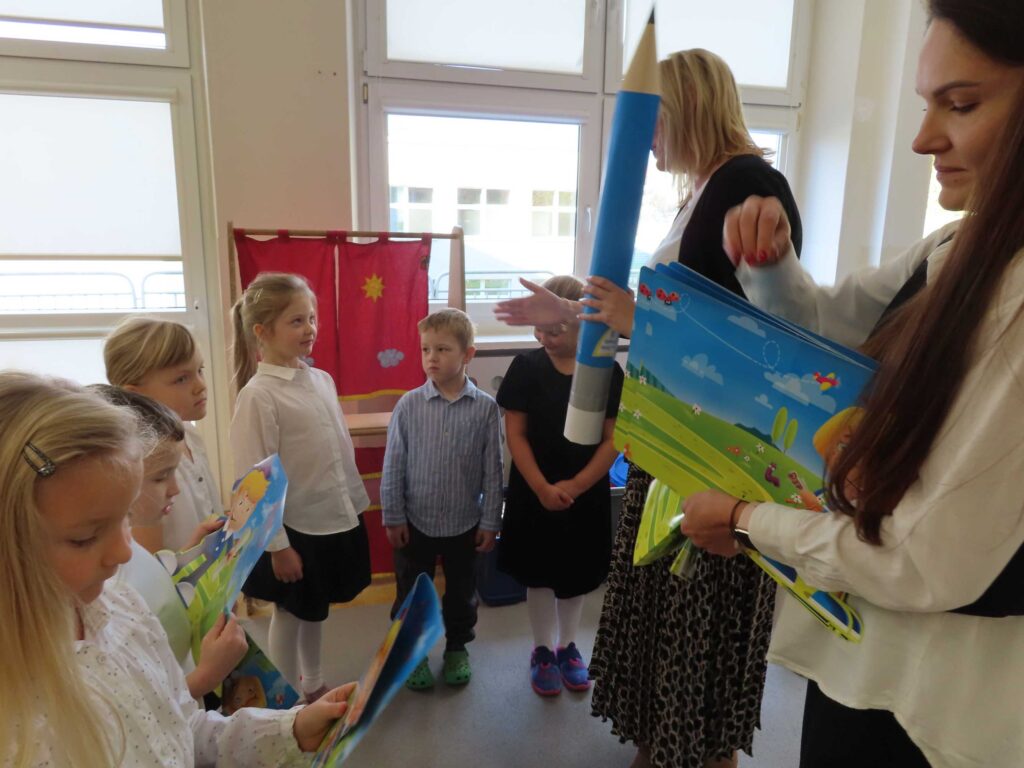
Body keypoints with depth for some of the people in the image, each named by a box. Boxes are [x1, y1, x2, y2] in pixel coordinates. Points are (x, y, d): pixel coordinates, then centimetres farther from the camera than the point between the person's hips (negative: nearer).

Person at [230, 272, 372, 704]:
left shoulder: (322, 381, 3)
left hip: (336, 521, 6)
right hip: (294, 530, -6)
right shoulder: (258, 395, -18)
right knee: (288, 617, 14)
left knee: (315, 611, 23)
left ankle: (314, 688, 43)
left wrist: (357, 505, 14)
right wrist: (277, 545, -15)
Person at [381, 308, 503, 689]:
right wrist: (393, 518, -3)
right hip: (415, 521, 0)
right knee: (411, 592, 15)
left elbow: (492, 470, -5)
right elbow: (393, 466, -5)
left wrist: (490, 521, -3)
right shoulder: (409, 405, -10)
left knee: (462, 592, 19)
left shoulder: (485, 408, -11)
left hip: (465, 523, 0)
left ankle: (457, 648, 43)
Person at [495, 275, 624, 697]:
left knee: (577, 575, 16)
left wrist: (576, 485, -15)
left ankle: (567, 646, 39)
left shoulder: (608, 372, -9)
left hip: (586, 494, 1)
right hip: (534, 493, 0)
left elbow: (614, 439, -7)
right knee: (539, 575, 13)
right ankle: (542, 650, 34)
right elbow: (515, 434, -9)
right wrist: (542, 488, -16)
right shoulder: (526, 367, -9)